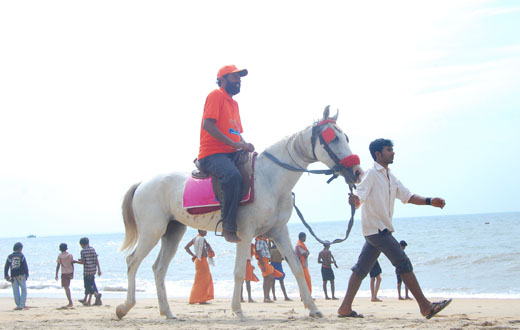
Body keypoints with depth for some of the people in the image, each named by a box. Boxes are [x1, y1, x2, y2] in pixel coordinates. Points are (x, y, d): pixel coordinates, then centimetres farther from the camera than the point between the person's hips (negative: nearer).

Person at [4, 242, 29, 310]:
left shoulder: (9, 257, 4)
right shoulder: (21, 256, -4)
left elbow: (6, 267, 1)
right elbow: (25, 266, -6)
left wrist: (6, 276, 6)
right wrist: (26, 275, 0)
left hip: (13, 276, 3)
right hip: (21, 276, -3)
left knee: (16, 291, 8)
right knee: (24, 290, 5)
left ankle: (19, 305, 9)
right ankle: (22, 305, -4)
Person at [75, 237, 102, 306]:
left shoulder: (83, 251, -9)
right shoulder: (93, 249, 6)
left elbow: (83, 262, -12)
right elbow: (96, 260, 3)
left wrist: (76, 262, 3)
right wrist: (99, 269, 4)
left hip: (87, 270, -6)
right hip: (93, 269, 6)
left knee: (88, 285, 2)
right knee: (90, 284, 14)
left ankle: (97, 294, -16)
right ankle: (85, 300, 20)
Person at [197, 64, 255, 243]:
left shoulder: (234, 103, 24)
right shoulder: (216, 95, -2)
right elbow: (208, 124, -15)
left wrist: (245, 144, 3)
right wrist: (234, 143, -20)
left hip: (231, 154, 10)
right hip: (212, 155, -9)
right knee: (233, 175, -37)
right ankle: (229, 227, -35)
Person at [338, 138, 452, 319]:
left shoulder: (390, 177, 17)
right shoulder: (371, 174, -10)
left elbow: (407, 195, 14)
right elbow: (360, 194, -22)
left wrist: (430, 201, -1)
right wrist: (355, 200, -47)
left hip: (381, 230, 9)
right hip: (376, 229, -9)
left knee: (361, 269, 7)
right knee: (403, 263, -9)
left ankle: (345, 308, 9)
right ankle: (425, 306, -7)